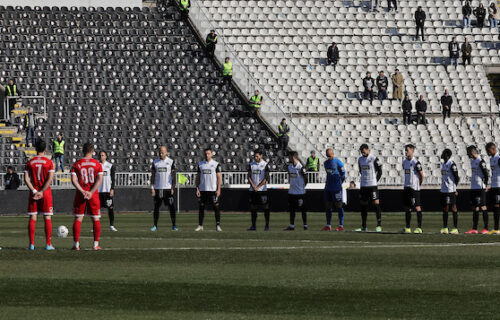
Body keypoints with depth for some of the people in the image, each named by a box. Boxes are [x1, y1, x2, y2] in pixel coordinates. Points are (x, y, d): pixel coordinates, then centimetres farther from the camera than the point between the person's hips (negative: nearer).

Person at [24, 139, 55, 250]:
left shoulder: (30, 163, 3)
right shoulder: (49, 162, -2)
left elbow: (26, 179, -5)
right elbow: (50, 179, -11)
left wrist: (34, 191, -8)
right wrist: (42, 192, -10)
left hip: (33, 192, 1)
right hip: (46, 192, -1)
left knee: (32, 218, 4)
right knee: (47, 218, 2)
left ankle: (31, 244, -1)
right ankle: (48, 244, -1)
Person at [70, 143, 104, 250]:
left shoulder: (76, 164, 2)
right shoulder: (97, 164, 2)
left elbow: (73, 180, -9)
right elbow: (100, 180, -9)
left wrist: (82, 191, -12)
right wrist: (91, 192, -12)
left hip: (80, 194, 0)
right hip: (94, 195, 0)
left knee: (78, 219, 5)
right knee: (96, 219, 7)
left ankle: (76, 244, 1)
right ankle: (96, 244, 4)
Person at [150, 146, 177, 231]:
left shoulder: (171, 162, 1)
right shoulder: (155, 162, 8)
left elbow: (173, 176, 0)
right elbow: (153, 176, 9)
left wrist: (173, 187, -8)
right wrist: (152, 188, 1)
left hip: (168, 188, -2)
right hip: (158, 188, 2)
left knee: (172, 207, -5)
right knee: (156, 207, 4)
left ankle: (174, 225, 1)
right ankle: (155, 225, 9)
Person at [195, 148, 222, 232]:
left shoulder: (216, 164, 0)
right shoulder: (200, 164, 9)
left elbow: (219, 177, -2)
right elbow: (198, 177, 12)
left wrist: (218, 189, -10)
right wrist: (197, 189, 3)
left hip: (213, 190, -3)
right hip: (203, 189, 3)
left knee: (216, 207, -5)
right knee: (201, 207, 4)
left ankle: (218, 225, -1)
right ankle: (200, 225, 9)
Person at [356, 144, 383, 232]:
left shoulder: (374, 159, -7)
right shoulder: (360, 159, 11)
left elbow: (379, 172, -2)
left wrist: (375, 181, -2)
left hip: (372, 185, -6)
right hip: (363, 185, 6)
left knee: (376, 204, -10)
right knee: (363, 205, 8)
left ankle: (379, 225, -9)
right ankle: (363, 226, 14)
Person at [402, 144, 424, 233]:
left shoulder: (416, 162, -12)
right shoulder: (404, 161, 12)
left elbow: (421, 175, -8)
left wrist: (419, 184, 3)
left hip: (414, 188, -8)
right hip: (406, 187, 8)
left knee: (417, 207, -6)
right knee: (407, 208, 9)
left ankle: (419, 228, -5)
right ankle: (408, 228, 14)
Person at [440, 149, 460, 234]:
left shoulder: (452, 164, -12)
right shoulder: (443, 164, 15)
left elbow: (456, 177, -12)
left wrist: (454, 188, -9)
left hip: (451, 190, -9)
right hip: (443, 190, 9)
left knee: (453, 208, -5)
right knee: (445, 208, 10)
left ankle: (455, 228, -4)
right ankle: (445, 228, 16)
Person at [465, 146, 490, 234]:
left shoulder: (481, 162, -12)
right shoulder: (473, 161, 15)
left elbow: (486, 174, -14)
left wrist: (485, 185, -14)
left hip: (480, 188, -9)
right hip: (473, 187, 9)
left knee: (483, 207, -6)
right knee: (474, 208, 10)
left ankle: (486, 228, -4)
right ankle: (474, 228, 13)